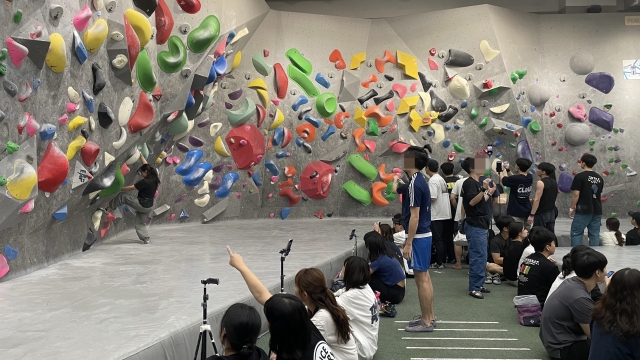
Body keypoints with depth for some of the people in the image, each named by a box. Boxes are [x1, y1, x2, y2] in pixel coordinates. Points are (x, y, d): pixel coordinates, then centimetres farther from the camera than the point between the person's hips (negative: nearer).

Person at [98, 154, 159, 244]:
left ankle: (108, 210, 1)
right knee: (141, 223, 20)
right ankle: (145, 238, 15)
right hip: (149, 206, 9)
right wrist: (141, 156, 28)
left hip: (142, 205, -9)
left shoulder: (145, 182, -22)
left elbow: (131, 188, -16)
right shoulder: (153, 179, 2)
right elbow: (146, 166, 18)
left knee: (122, 196, -5)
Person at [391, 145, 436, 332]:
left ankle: (426, 322, 3)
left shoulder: (415, 184, -19)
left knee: (421, 278, -4)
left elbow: (414, 216, -22)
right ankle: (429, 317, 24)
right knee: (425, 277, 15)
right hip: (425, 235, 10)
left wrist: (408, 243, -20)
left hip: (419, 237, -10)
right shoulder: (418, 181, 11)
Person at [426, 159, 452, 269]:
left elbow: (433, 198, -21)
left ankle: (439, 263, -1)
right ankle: (443, 260, 19)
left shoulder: (433, 180, -14)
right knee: (442, 238, 13)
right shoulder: (441, 179, 14)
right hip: (445, 214, 9)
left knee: (438, 240, -4)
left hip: (436, 215, -9)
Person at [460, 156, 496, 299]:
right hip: (475, 225, -10)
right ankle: (474, 288, -7)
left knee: (480, 256, 14)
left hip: (480, 224, 10)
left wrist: (489, 193, 26)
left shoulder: (476, 183, 17)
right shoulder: (469, 183, -12)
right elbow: (472, 201, -25)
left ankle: (478, 285, 20)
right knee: (478, 256, -10)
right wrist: (484, 189, -31)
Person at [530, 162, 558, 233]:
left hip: (541, 214, -8)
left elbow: (537, 200, -21)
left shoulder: (541, 183, -16)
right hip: (552, 213, 8)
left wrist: (531, 215, -20)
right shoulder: (554, 182, 9)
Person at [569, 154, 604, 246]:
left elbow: (576, 194, -12)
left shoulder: (580, 176, -10)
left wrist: (572, 208, -4)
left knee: (576, 233, -1)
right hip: (597, 211, 6)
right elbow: (599, 194, 18)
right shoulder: (599, 178, 11)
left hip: (583, 211, -6)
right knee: (594, 234, 8)